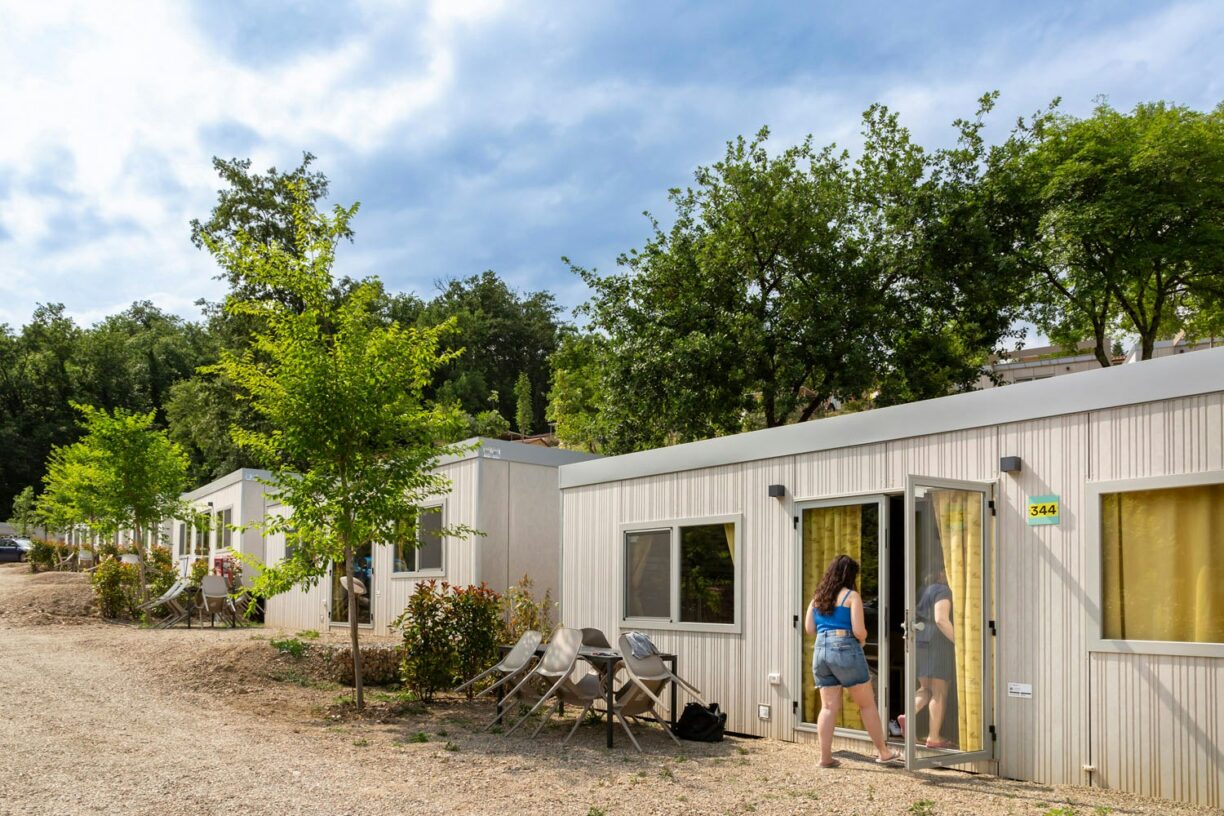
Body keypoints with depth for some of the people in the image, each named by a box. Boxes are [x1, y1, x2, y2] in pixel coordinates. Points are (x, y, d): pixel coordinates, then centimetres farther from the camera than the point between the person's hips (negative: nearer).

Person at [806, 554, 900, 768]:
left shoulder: (817, 597, 12)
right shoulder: (851, 596, -4)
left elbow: (809, 628, 9)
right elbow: (859, 631, -12)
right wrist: (862, 639, 9)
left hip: (820, 651, 5)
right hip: (845, 649, -5)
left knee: (828, 707, 7)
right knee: (867, 704, 9)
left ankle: (825, 757, 3)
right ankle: (883, 752, 17)